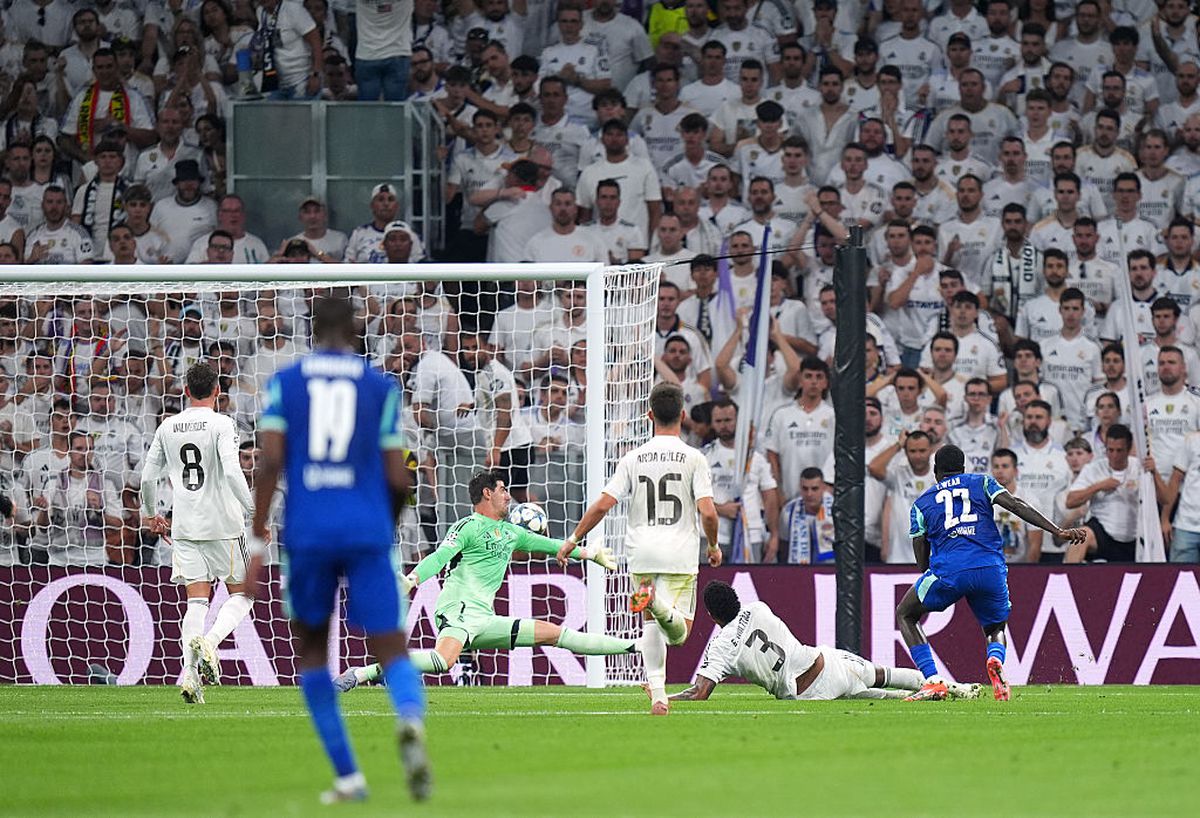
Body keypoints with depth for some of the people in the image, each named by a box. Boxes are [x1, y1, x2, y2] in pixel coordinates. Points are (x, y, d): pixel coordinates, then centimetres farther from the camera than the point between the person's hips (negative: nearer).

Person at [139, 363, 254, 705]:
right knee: (241, 594, 10)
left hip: (184, 528, 4)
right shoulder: (221, 424, -7)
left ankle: (190, 671, -12)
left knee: (196, 602, 4)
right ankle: (210, 640, -16)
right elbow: (231, 472, -19)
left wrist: (150, 514, 27)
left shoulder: (167, 427, 7)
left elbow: (148, 476, 11)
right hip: (223, 524, -4)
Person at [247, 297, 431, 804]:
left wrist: (257, 542, -3)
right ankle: (410, 719, -38)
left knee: (311, 648, 19)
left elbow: (270, 460, -4)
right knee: (392, 652, -2)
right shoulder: (380, 386, 8)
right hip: (368, 532, 0)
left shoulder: (285, 382, 8)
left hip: (308, 534, 0)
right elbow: (399, 478, 5)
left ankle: (348, 776, 13)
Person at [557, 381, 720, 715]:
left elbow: (602, 505, -3)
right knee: (678, 634, -2)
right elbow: (707, 512, -10)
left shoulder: (633, 459, 2)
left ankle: (657, 695, 3)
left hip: (642, 553, 2)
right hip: (681, 555, -2)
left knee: (651, 626, 16)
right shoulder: (693, 459, -3)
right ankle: (660, 603, -36)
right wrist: (714, 546, 9)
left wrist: (572, 541, 7)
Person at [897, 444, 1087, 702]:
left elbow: (922, 562, 16)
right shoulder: (982, 483, 20)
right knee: (996, 629, 26)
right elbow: (1016, 506, 3)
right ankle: (996, 659, -14)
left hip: (949, 570, -2)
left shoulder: (921, 503, 20)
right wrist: (1059, 531, -2)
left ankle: (933, 682, 3)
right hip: (991, 569, 2)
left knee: (906, 614, 22)